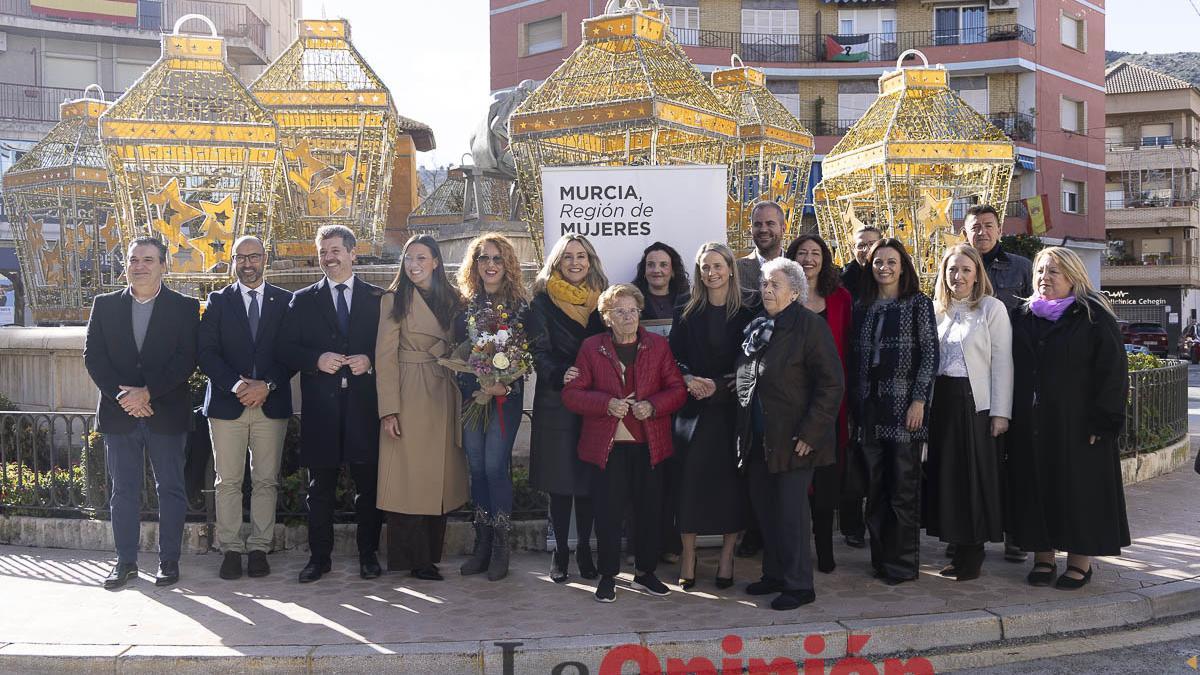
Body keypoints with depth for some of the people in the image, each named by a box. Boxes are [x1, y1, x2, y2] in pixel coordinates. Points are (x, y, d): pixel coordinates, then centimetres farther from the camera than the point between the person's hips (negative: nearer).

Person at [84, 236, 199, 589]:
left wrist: (147, 392, -17)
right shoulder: (104, 305, 7)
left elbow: (186, 359, -8)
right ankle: (125, 560, 17)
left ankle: (169, 559, 14)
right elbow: (93, 356, 2)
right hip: (119, 413, 2)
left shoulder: (184, 307, 0)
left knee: (171, 489, 5)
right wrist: (121, 395, -11)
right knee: (123, 491, 8)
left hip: (167, 413, -2)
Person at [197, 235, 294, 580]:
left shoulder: (285, 301, 8)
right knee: (228, 482, 2)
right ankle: (231, 549, 10)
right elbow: (206, 351, 0)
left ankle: (259, 548, 11)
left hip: (271, 404, 0)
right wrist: (234, 384, -13)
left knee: (266, 481, 3)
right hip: (227, 404, 0)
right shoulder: (218, 302, 8)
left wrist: (267, 385, -10)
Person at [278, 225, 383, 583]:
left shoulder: (378, 297, 9)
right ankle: (319, 555, 15)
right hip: (321, 405, 1)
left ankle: (368, 554, 15)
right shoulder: (303, 300, 11)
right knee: (320, 484, 6)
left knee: (368, 483, 4)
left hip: (364, 403, 0)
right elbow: (284, 349, 4)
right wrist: (317, 360, -12)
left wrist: (370, 361, -12)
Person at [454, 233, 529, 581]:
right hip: (470, 395, 3)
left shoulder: (521, 305, 0)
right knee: (477, 468, 6)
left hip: (505, 397, -3)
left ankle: (500, 547, 3)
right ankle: (483, 544, 15)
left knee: (495, 467, -8)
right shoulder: (466, 304, 10)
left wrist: (506, 386, -17)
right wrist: (468, 386, -4)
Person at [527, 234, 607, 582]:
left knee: (588, 478, 5)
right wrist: (560, 375, -22)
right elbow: (539, 351, -5)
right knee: (560, 480, 0)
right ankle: (560, 551, 11)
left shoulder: (600, 299, 10)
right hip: (556, 401, -2)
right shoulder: (543, 301, 2)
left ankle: (584, 549, 17)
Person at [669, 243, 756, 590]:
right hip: (694, 410, 1)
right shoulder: (685, 314, 8)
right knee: (690, 480, -3)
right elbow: (674, 358, 5)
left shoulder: (747, 315, 3)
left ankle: (727, 557, 13)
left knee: (731, 480, 1)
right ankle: (688, 558, 9)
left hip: (733, 409, -1)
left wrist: (717, 385, -12)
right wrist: (689, 380, -14)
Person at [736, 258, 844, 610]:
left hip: (793, 439, -7)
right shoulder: (757, 327, 12)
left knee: (791, 511, -3)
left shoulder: (810, 326, -10)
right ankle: (774, 574, 27)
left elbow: (832, 384, -14)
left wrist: (810, 433, -17)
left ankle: (798, 585, 8)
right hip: (758, 438, 7)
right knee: (764, 508, 14)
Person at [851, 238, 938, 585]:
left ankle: (902, 564, 7)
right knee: (875, 487, 9)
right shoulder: (863, 307, 13)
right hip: (870, 407, 5)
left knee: (904, 488, -2)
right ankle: (880, 559, 18)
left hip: (903, 406, -4)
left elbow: (930, 354, -5)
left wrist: (919, 401, -13)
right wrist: (855, 403, 9)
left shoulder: (918, 303, 0)